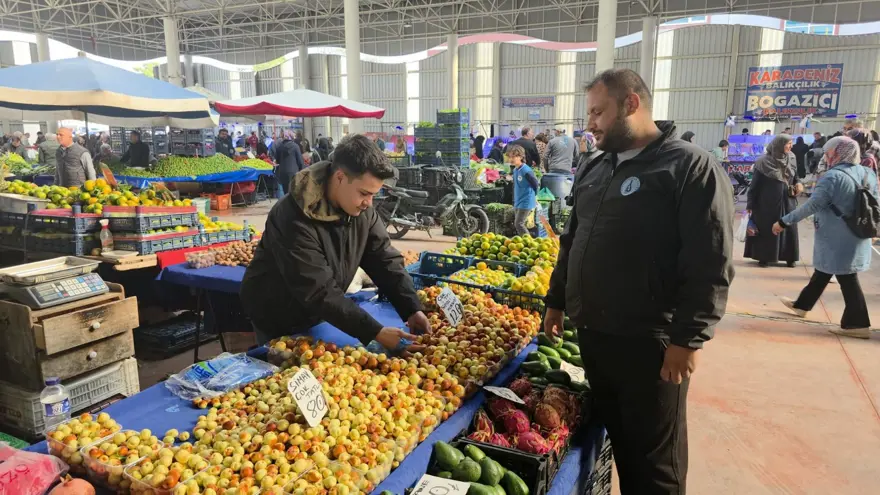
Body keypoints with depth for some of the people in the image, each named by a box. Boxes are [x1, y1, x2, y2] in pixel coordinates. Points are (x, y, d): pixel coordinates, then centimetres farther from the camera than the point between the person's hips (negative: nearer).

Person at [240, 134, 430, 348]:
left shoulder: (362, 210, -12)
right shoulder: (295, 219, -34)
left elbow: (386, 260, -10)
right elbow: (319, 293, -35)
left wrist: (412, 310, -23)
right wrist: (375, 333, -37)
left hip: (318, 316, 6)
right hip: (278, 324, -6)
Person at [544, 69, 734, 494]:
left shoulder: (691, 167, -10)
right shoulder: (594, 169, 12)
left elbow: (712, 266, -15)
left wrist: (687, 339, -17)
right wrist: (556, 300, 18)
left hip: (649, 343, -6)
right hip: (591, 333, 7)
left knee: (654, 457, 8)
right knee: (612, 437, 19)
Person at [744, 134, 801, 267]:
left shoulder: (792, 159, 3)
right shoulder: (764, 162, -11)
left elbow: (795, 176, 17)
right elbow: (755, 184, -9)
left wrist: (798, 183, -7)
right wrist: (750, 204, -10)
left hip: (787, 202, 5)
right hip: (768, 202, -5)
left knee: (789, 229, 8)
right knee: (767, 229, 4)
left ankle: (790, 257, 19)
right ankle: (764, 257, 14)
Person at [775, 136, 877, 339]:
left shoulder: (833, 176, -20)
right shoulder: (867, 173, 6)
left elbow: (812, 205, -23)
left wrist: (784, 222, -18)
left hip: (838, 239, -8)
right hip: (857, 237, 8)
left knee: (846, 278, -1)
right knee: (823, 271, 19)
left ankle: (857, 324, 6)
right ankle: (802, 304, 33)